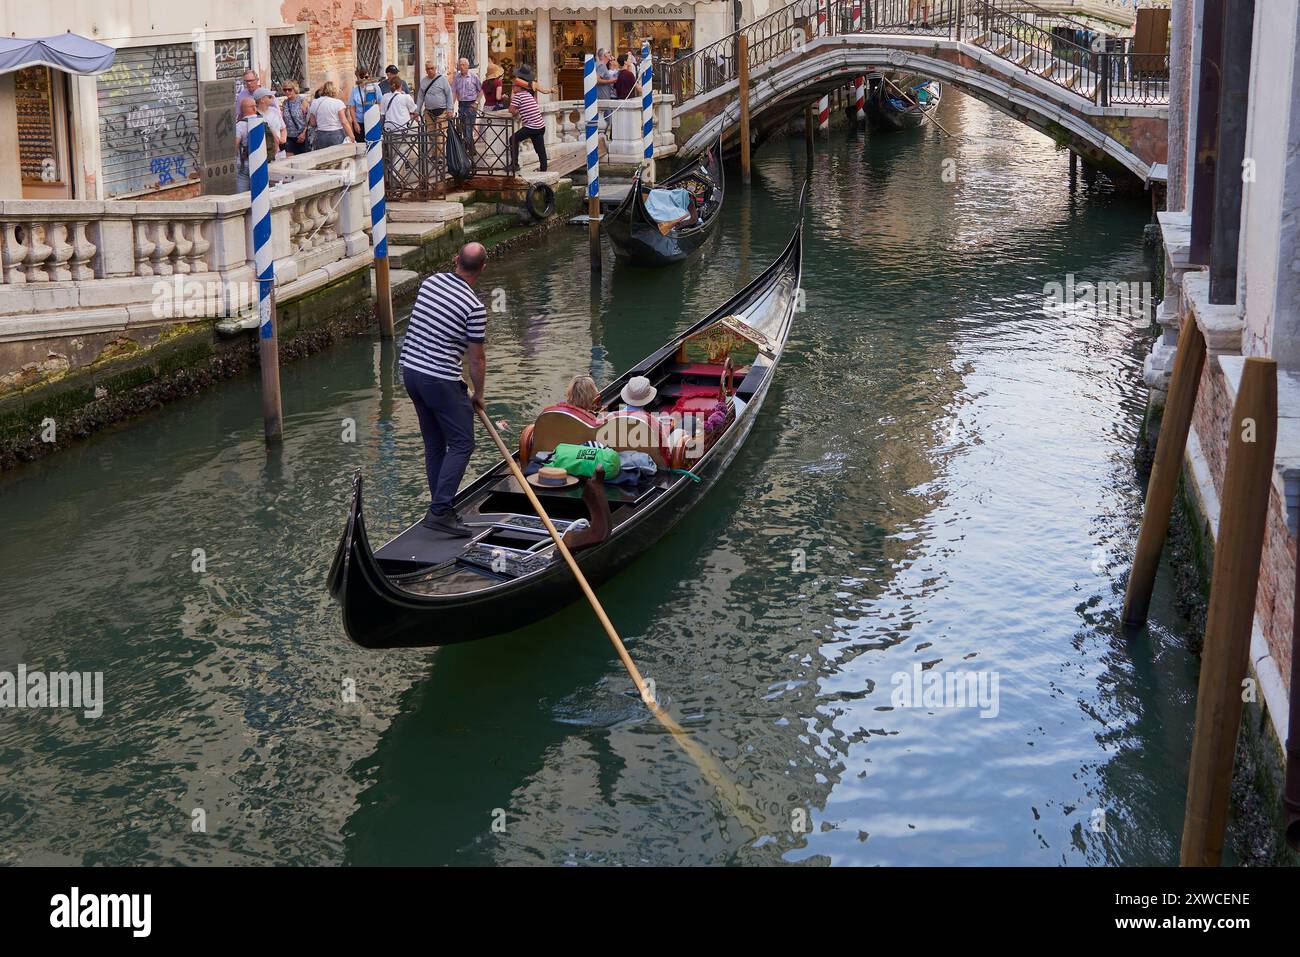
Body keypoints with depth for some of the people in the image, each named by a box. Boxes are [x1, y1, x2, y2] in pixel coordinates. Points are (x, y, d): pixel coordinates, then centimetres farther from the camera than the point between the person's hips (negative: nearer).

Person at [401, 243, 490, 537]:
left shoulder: (430, 281, 5)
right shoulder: (474, 307, -17)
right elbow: (476, 359, -11)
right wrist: (478, 395, 5)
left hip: (410, 369, 8)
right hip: (440, 380, -8)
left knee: (434, 444, 16)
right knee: (461, 444, 0)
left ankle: (441, 507, 21)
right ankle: (439, 512, -8)